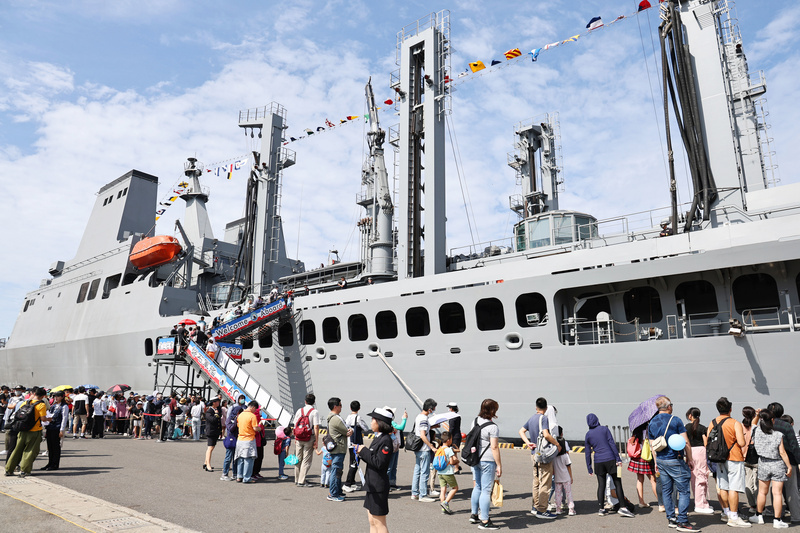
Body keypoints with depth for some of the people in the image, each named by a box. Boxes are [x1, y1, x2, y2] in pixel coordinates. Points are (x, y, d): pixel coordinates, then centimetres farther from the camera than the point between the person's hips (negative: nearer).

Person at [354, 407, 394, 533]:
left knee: (379, 522, 0)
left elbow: (379, 463, -24)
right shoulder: (378, 438, 10)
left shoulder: (386, 440, -18)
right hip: (372, 485, 9)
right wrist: (362, 453, 1)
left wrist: (364, 451, -16)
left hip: (379, 487, -9)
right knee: (372, 521, 16)